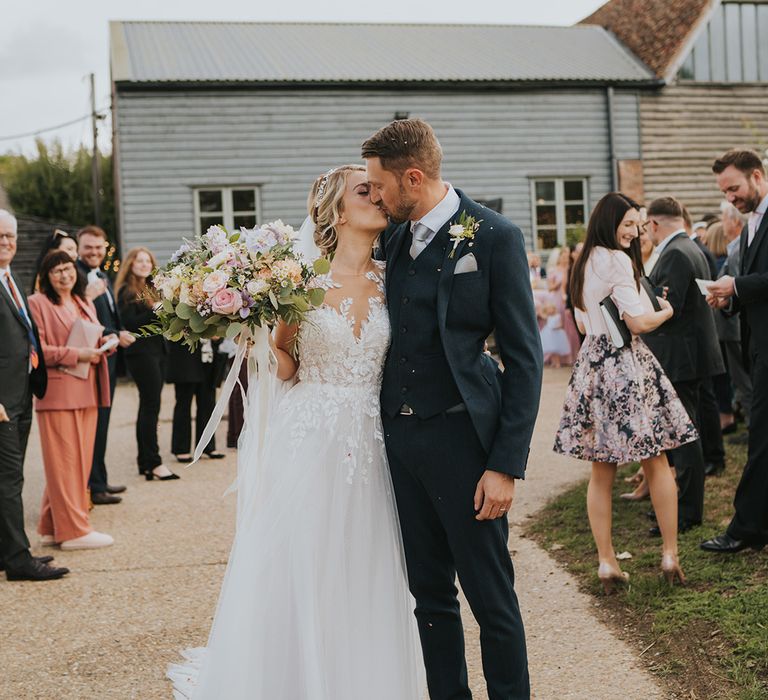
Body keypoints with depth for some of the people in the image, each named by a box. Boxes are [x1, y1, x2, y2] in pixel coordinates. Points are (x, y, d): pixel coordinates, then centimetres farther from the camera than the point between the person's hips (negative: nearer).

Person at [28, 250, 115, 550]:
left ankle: (52, 526, 17)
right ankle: (72, 530, 0)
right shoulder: (37, 303, -5)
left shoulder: (86, 304, 20)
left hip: (87, 392, 8)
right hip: (57, 392, -8)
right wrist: (76, 354, -17)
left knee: (81, 460, 8)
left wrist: (105, 343, 5)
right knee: (64, 461, -4)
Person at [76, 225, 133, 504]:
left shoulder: (104, 278, 18)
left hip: (109, 358, 9)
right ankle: (93, 487, 2)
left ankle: (100, 481, 23)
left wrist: (121, 336, 4)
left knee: (101, 421, 15)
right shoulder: (77, 276, -13)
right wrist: (115, 336, -16)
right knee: (94, 422, -4)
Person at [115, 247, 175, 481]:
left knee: (148, 406, 10)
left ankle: (145, 461, 15)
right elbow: (129, 323, -16)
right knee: (151, 405, -10)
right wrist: (156, 312, -19)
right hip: (141, 353, -8)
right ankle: (153, 462, -8)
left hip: (157, 350, 8)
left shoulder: (151, 289, 17)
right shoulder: (126, 291, -7)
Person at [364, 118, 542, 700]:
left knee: (491, 597, 3)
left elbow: (524, 358, -9)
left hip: (463, 439, -6)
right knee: (430, 593, 14)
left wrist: (507, 465, -14)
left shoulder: (494, 237, -8)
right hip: (401, 438, 6)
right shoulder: (394, 238, 10)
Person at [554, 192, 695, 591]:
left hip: (592, 364, 7)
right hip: (626, 367, -7)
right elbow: (639, 322, -14)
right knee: (657, 462, 5)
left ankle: (606, 562, 9)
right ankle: (670, 555, 9)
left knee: (601, 471, 7)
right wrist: (667, 310, 3)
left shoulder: (584, 264, 14)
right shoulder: (617, 260, -12)